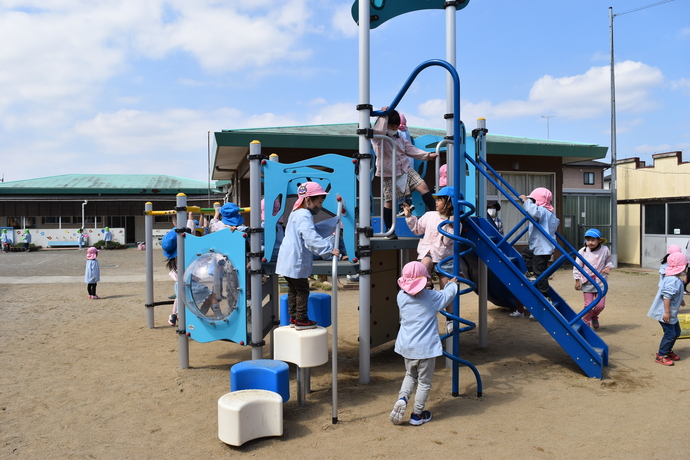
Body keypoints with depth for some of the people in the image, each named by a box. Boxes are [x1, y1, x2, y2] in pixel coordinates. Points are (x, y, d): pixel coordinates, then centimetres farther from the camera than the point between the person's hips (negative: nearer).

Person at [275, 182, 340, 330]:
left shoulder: (296, 213, 17)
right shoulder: (304, 215, -17)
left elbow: (314, 232, 26)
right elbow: (312, 238, -29)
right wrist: (330, 249, -30)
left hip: (288, 261, 10)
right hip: (296, 262, -10)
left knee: (293, 290, 17)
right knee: (302, 290, 0)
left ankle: (293, 318, 25)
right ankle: (301, 320, 7)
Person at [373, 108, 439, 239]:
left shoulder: (399, 138, 14)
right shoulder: (379, 138, -9)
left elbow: (411, 149, 14)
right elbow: (378, 131, -34)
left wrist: (428, 155, 6)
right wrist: (383, 115, -26)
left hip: (405, 169, 6)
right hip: (389, 174, -6)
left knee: (423, 186, -8)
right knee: (389, 201, 0)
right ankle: (389, 231, 11)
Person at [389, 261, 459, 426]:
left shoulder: (401, 296, 1)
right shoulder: (431, 296, -10)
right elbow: (448, 294, 7)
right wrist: (452, 284, 28)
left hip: (407, 346, 4)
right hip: (426, 347, -4)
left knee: (410, 375, 24)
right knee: (424, 382, 10)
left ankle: (402, 398, 1)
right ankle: (417, 415, 18)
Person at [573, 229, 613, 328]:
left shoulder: (605, 250, -4)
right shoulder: (582, 251, -7)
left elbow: (609, 261, 13)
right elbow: (577, 267, 0)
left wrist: (608, 267, -10)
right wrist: (577, 281, -1)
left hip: (600, 282, 1)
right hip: (587, 283, -1)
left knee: (600, 305, -1)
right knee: (588, 305, -2)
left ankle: (594, 317, 32)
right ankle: (585, 322, 22)